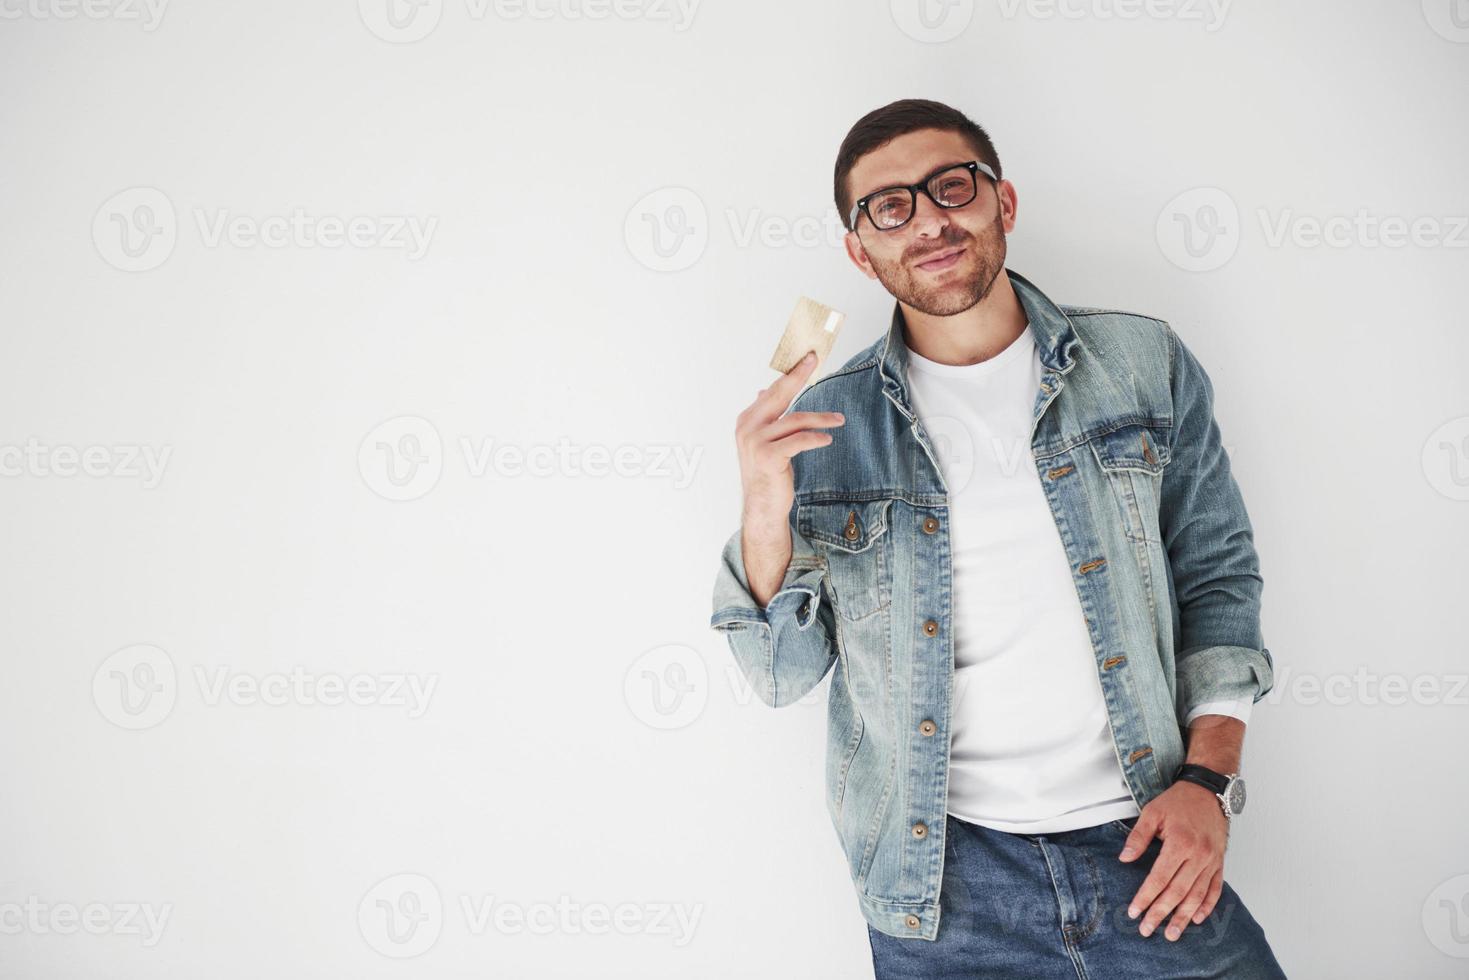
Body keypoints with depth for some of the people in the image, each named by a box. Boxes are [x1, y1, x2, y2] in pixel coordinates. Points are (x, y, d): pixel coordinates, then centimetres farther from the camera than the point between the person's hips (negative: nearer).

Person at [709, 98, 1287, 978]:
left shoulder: (1143, 363, 1)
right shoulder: (825, 426, -3)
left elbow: (1218, 571, 8)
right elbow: (784, 677, -2)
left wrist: (1208, 778, -2)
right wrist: (766, 518, -19)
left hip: (1144, 843, 1)